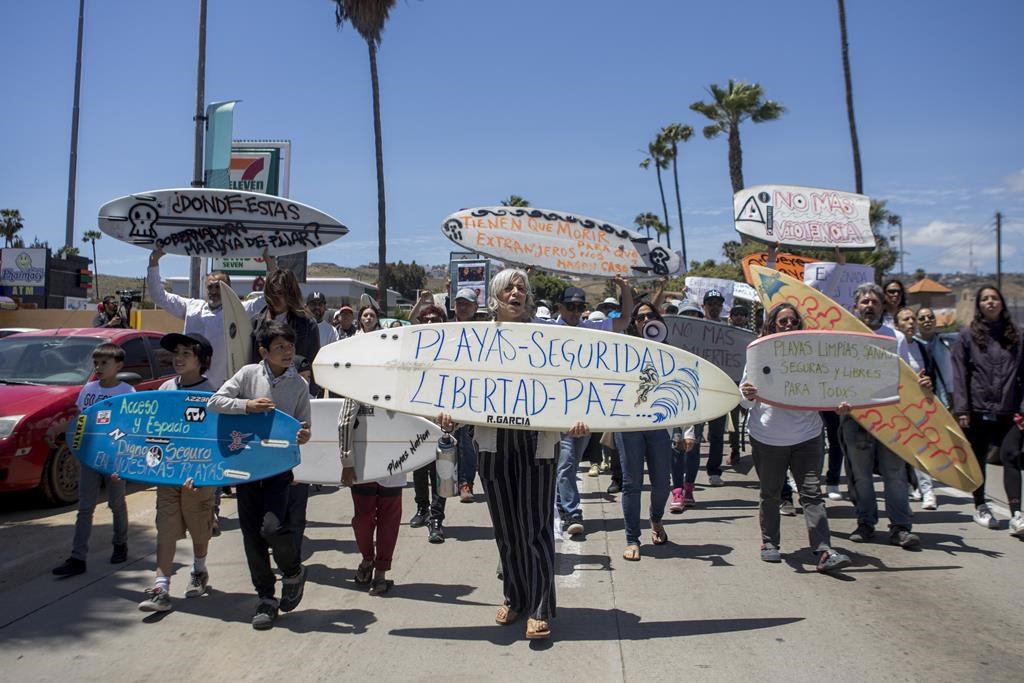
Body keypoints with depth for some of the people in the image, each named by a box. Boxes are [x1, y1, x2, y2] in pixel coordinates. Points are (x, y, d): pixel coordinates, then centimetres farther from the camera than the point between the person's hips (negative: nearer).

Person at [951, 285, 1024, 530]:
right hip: (977, 409, -1)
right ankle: (980, 507, 24)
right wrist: (961, 409, -9)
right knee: (978, 460, 9)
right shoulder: (967, 335, 2)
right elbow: (959, 374, -2)